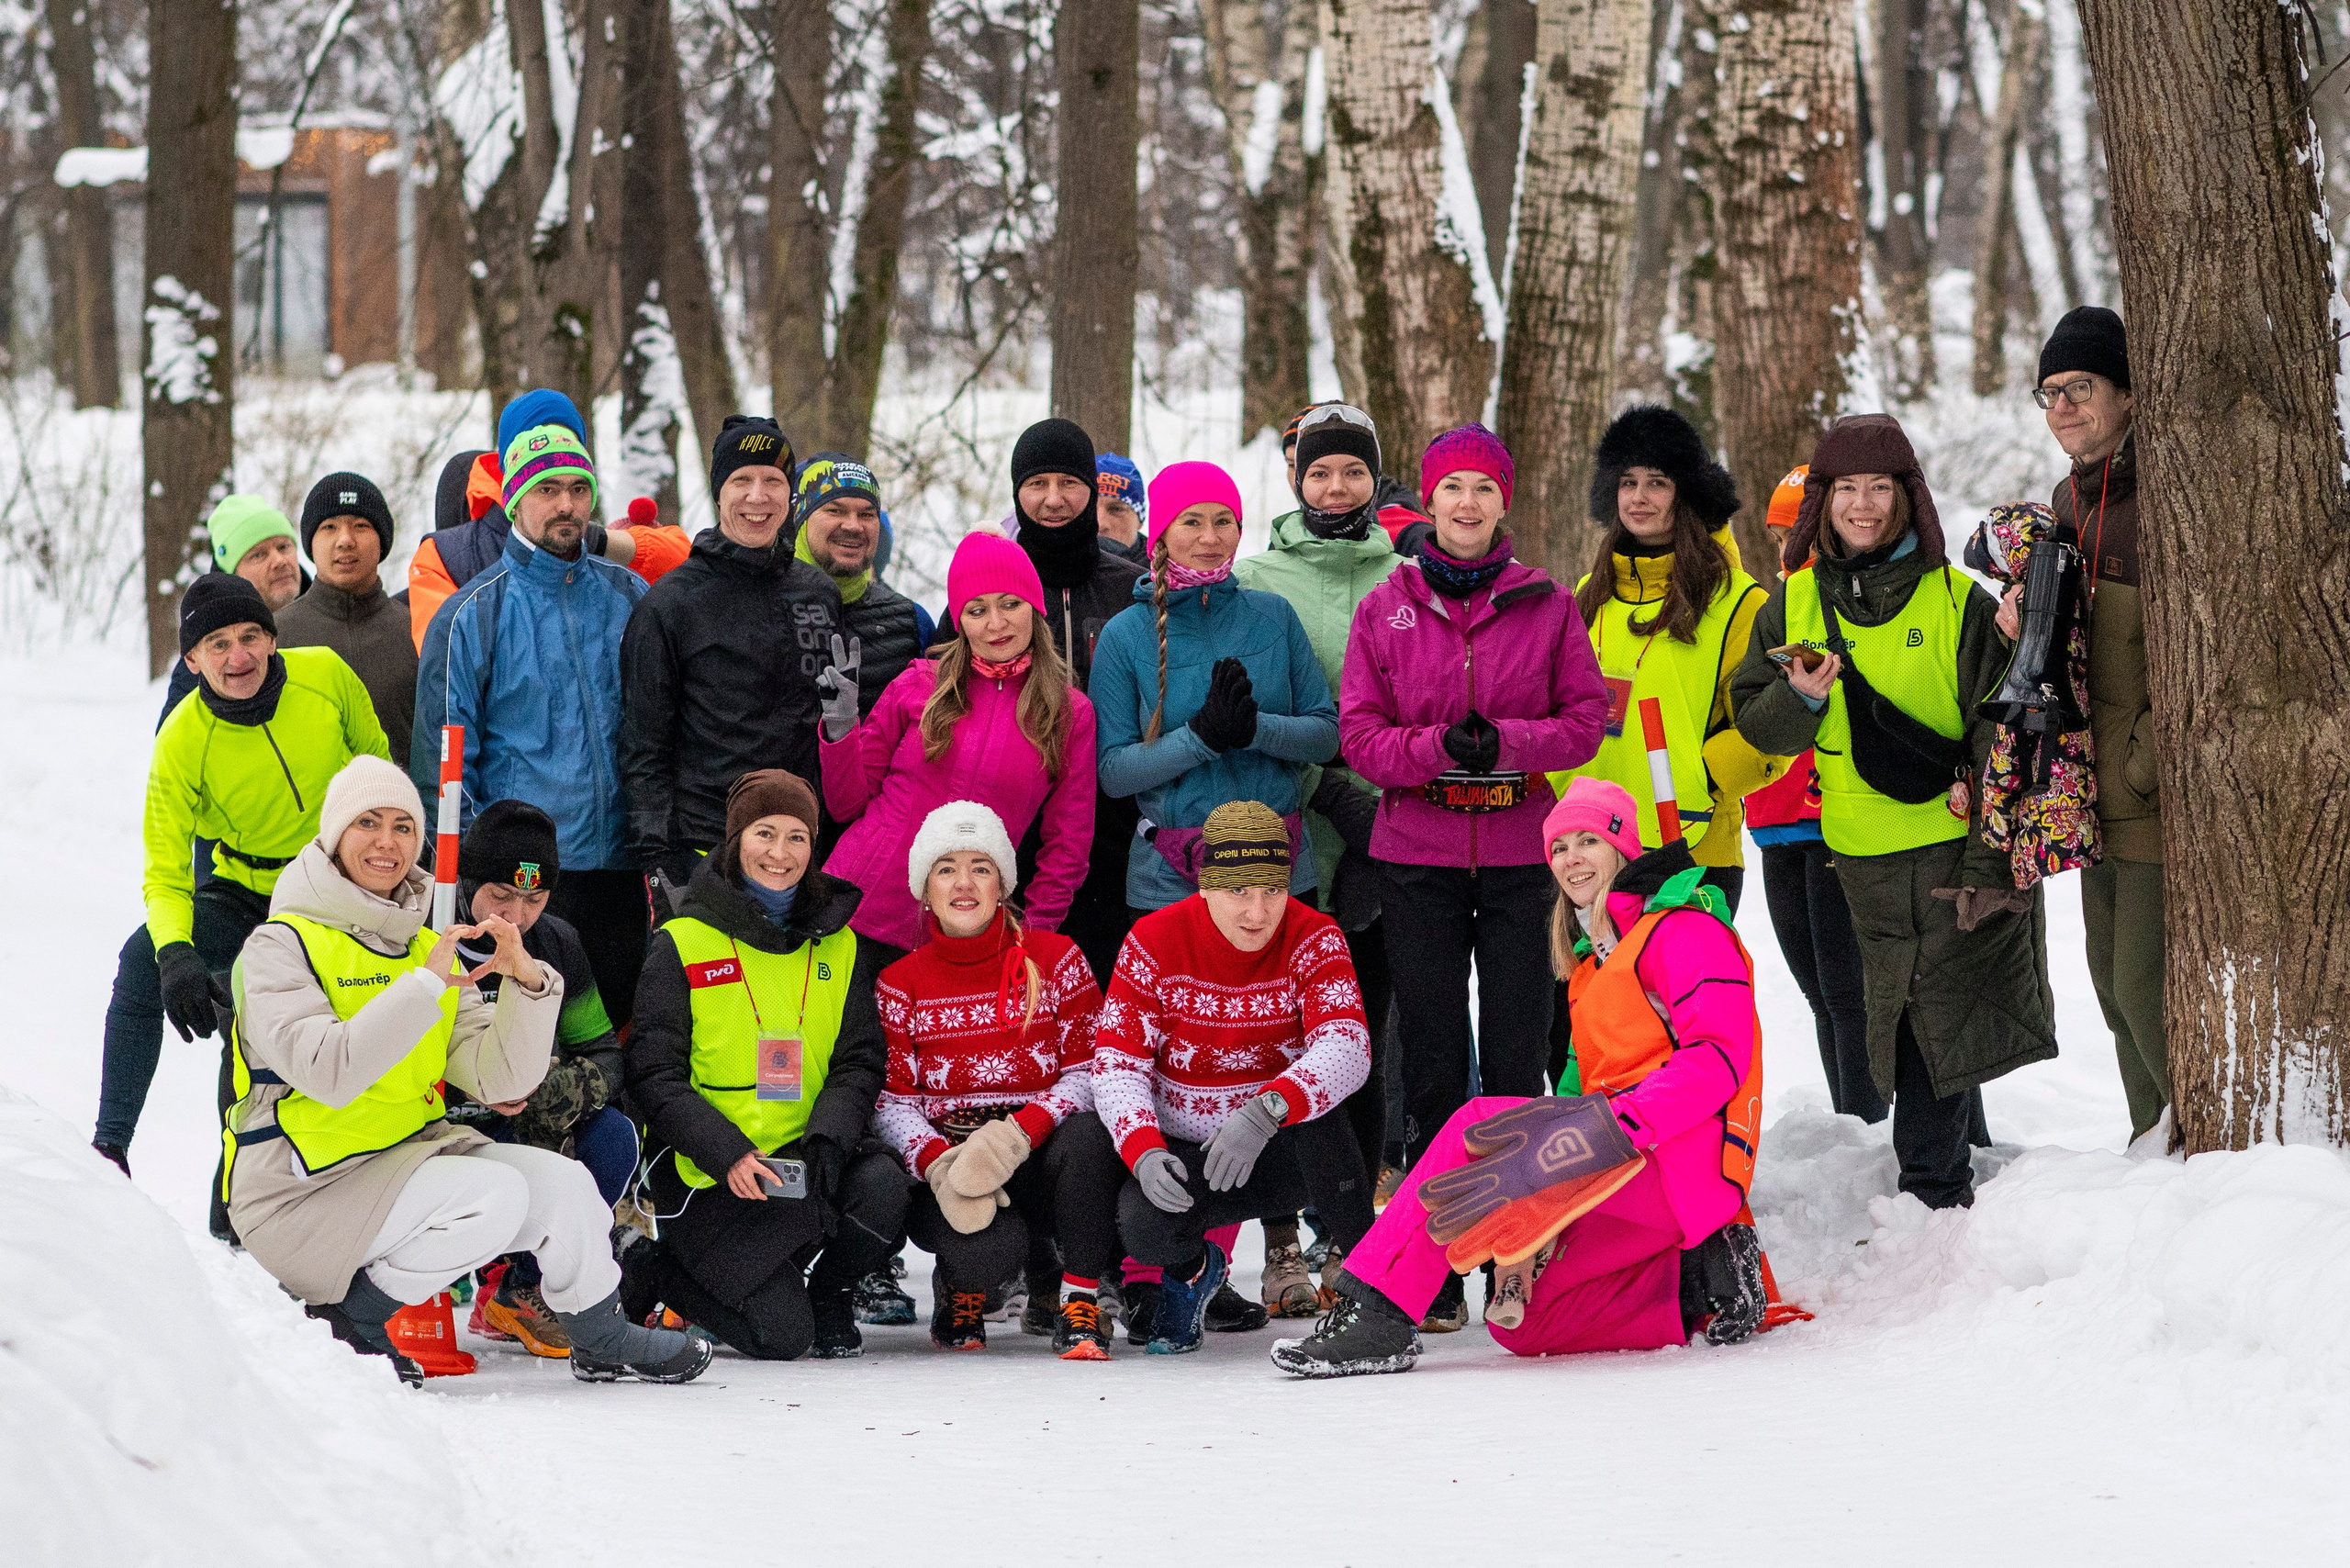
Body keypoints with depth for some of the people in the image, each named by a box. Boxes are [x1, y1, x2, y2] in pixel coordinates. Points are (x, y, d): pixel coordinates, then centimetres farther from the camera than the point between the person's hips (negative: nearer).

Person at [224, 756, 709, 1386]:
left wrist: (526, 982, -15)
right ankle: (349, 1316, -9)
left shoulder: (429, 949, 13)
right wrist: (427, 984, -27)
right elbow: (328, 1074, -25)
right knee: (495, 1195, -25)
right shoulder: (281, 944, -8)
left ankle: (602, 1340, 14)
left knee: (562, 1184, -9)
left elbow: (500, 1080, 1)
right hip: (304, 1191, -7)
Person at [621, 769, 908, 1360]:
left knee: (882, 1191, -29)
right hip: (707, 1173, -4)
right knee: (779, 1334, -19)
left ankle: (825, 1292, 3)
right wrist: (726, 1153, -20)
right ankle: (655, 1273, 11)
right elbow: (655, 1077, -5)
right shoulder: (681, 944, -2)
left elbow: (860, 1061, 5)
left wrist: (827, 1138, -16)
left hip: (808, 1156, 4)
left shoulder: (842, 943, 10)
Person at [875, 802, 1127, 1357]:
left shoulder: (1055, 960, 1)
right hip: (945, 1161, 0)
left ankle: (1080, 1301, -17)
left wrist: (1019, 1133, -24)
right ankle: (962, 1289, 6)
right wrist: (939, 1166, -23)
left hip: (1042, 1159, 0)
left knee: (1088, 1141, -36)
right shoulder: (901, 984, 3)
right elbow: (893, 1102, -2)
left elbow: (1091, 1072, -6)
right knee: (990, 1249, -34)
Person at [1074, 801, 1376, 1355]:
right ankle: (1190, 1270, 8)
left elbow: (1348, 1049, -30)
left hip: (1287, 1153, 0)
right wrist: (1143, 1151, -34)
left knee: (1314, 1095, -34)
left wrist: (1265, 1111, -49)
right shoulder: (1154, 943, -12)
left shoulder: (1313, 940, -15)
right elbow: (1116, 1064, -13)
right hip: (1183, 1159, 0)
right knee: (1143, 1223, -32)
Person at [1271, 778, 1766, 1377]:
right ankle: (1700, 1287, -4)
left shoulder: (1684, 929, -2)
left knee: (1477, 1126, -19)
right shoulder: (1594, 962, 28)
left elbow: (1721, 1056, -17)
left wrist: (1620, 1125, -29)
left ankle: (1376, 1309, -25)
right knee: (1518, 1322, -4)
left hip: (1681, 1158, -10)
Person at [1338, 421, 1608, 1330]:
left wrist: (1503, 742, -15)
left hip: (1521, 855, 0)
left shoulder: (1546, 606, 5)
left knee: (1516, 1058, 0)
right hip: (1418, 861, 0)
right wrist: (1439, 747, -16)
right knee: (1433, 1060, 1)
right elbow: (1359, 734, 2)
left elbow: (1586, 719, 2)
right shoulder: (1385, 610, 6)